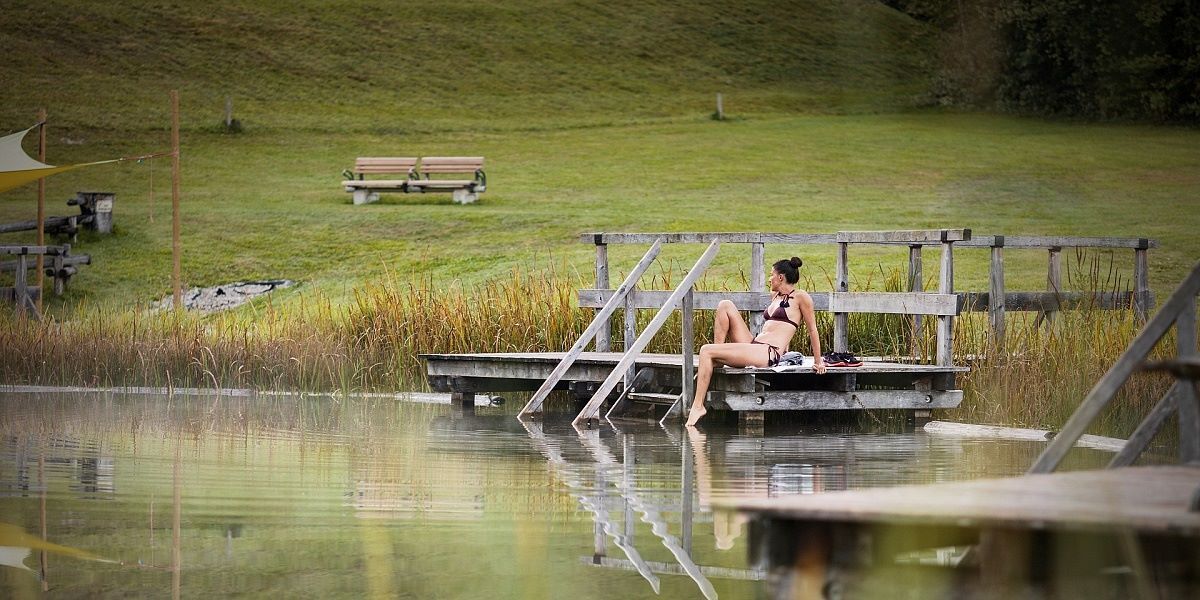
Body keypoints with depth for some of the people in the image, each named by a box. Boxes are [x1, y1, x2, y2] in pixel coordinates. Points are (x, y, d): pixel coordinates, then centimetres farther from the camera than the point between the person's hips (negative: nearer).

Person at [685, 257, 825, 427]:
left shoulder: (800, 297, -3)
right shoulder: (775, 296, 22)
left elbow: (812, 330, 0)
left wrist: (818, 362, 2)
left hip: (768, 354, -9)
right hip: (753, 344, 9)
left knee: (706, 351, -18)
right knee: (725, 306, 5)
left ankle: (698, 405, -19)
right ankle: (716, 358, -1)